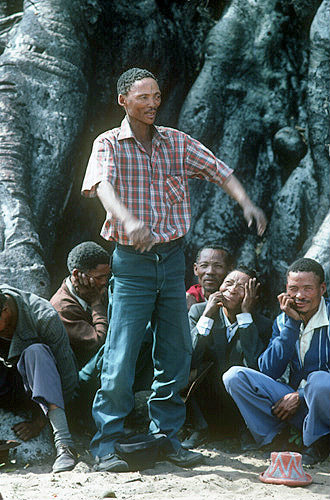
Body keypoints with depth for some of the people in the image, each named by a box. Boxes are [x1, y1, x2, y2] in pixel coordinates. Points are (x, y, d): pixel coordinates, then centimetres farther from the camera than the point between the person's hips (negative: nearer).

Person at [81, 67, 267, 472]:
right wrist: (128, 221, -42)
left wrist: (246, 202, -15)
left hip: (172, 256, 4)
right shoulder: (109, 144, -3)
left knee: (175, 352, 7)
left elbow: (219, 171, 6)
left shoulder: (177, 143, 9)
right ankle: (105, 443, 2)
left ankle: (166, 435, 19)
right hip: (132, 260, -4)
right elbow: (103, 185, -22)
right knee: (120, 356, -8)